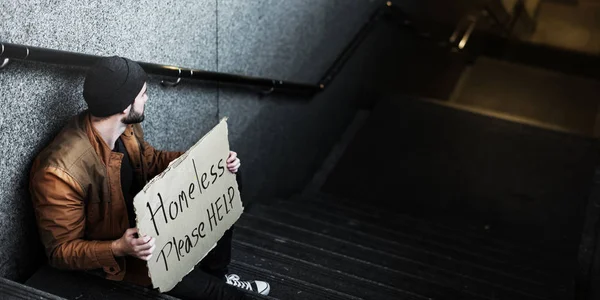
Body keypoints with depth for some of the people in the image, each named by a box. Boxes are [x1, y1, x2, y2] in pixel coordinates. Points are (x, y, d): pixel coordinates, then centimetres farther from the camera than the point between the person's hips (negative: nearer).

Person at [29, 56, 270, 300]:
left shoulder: (126, 128, -12)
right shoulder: (59, 172, -33)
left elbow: (152, 161, 9)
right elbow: (60, 251, -23)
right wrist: (119, 248, -39)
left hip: (146, 220, 7)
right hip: (111, 257, -7)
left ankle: (216, 273, 18)